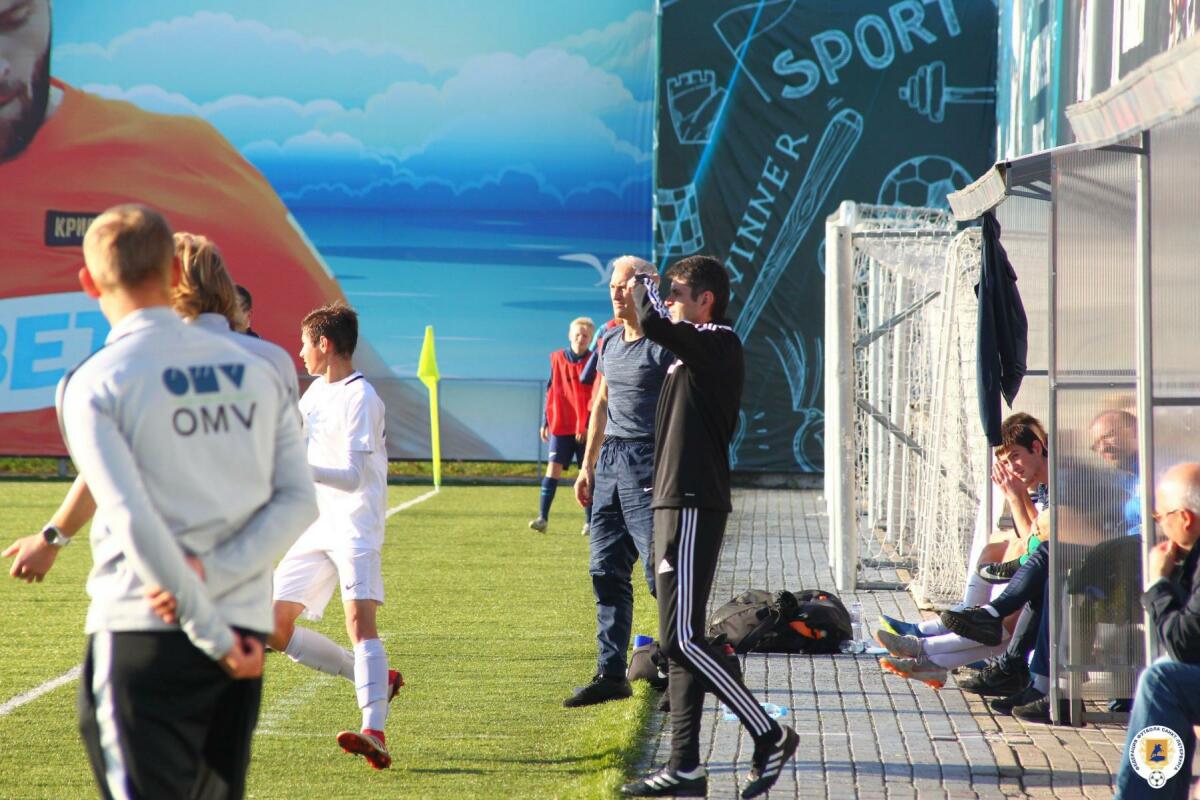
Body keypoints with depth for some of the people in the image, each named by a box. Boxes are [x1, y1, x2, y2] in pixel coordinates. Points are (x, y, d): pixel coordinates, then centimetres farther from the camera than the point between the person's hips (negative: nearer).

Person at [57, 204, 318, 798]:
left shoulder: (94, 385, -7)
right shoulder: (255, 371, 10)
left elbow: (135, 521, -16)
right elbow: (298, 500, 2)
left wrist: (210, 632, -11)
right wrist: (212, 574, -8)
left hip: (145, 636, -5)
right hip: (247, 626, 5)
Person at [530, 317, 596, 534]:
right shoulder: (557, 358, 5)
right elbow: (551, 392, 12)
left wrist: (588, 425, -14)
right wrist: (546, 422, 11)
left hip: (585, 428, -2)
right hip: (560, 426, 2)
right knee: (553, 468, -6)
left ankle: (590, 522, 10)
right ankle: (542, 517, -8)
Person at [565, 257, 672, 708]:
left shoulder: (664, 344, -9)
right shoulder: (609, 343, 16)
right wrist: (588, 466, 21)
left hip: (648, 460, -8)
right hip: (610, 460, 8)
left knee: (661, 571, -8)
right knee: (606, 571, 7)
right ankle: (611, 674, 12)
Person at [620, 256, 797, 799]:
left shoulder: (719, 342, -10)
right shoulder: (694, 353, 19)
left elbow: (653, 324, -23)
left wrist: (644, 287, -7)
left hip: (694, 505, -10)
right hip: (678, 504, 10)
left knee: (681, 637, -13)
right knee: (680, 639, 9)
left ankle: (769, 737, -8)